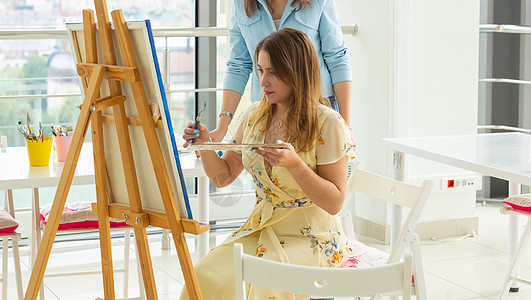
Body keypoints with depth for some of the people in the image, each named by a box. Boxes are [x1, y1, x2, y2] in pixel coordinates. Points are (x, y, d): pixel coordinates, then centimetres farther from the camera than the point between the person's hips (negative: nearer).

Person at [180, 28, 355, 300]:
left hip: (311, 237, -5)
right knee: (204, 277, -21)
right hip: (259, 230, 5)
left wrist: (294, 165, -25)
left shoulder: (328, 124, -10)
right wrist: (205, 146, -5)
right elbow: (223, 177, 15)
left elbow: (334, 202, -11)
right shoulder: (254, 116, 7)